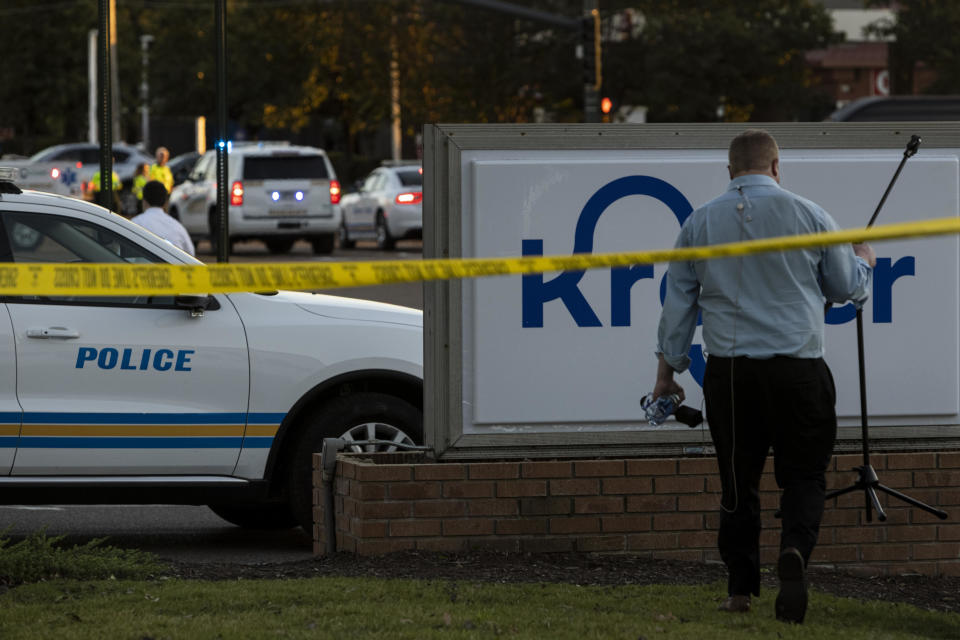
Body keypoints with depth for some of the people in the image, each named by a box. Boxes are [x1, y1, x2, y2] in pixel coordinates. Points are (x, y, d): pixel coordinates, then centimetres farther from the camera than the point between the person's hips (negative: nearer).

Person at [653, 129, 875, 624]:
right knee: (803, 473, 4)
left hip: (729, 370, 2)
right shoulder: (808, 216, 1)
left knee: (738, 481, 10)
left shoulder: (699, 223, 6)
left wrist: (668, 368, 18)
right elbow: (847, 289, 12)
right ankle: (794, 548, -23)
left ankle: (740, 588, 11)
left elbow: (678, 302, 10)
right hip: (798, 369, -2)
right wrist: (864, 263, 34)